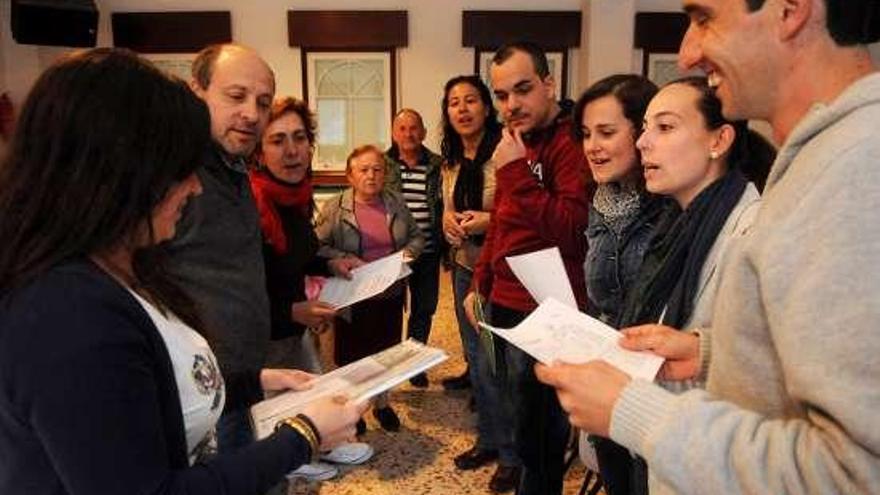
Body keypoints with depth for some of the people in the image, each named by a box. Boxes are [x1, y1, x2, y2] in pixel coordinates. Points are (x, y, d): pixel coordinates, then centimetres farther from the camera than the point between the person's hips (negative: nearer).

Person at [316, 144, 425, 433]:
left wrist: (408, 252, -8)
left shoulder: (396, 204, 3)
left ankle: (382, 403, 37)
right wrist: (342, 258, -23)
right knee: (352, 354, 10)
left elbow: (417, 236, 11)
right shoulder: (335, 208, -9)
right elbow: (318, 246, -11)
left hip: (391, 293, 4)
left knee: (387, 352, 16)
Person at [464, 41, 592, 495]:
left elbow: (573, 230, -28)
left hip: (544, 312, -9)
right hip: (506, 301, 9)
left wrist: (515, 172, -28)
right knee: (522, 411, 23)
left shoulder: (572, 141, -16)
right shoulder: (517, 141, 13)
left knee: (537, 427, 5)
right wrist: (480, 284, 19)